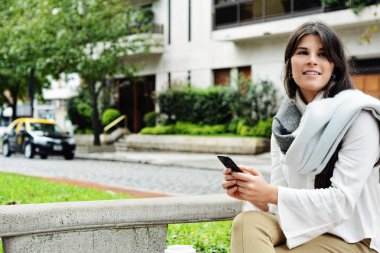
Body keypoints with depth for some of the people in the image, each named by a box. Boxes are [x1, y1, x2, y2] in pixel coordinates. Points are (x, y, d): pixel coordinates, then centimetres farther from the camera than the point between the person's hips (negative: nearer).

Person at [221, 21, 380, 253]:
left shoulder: (357, 116, -11)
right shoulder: (284, 120, 6)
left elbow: (342, 201, -18)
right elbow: (283, 194, 3)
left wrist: (271, 194, -27)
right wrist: (256, 194, -19)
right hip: (301, 229, 5)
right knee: (247, 223, -25)